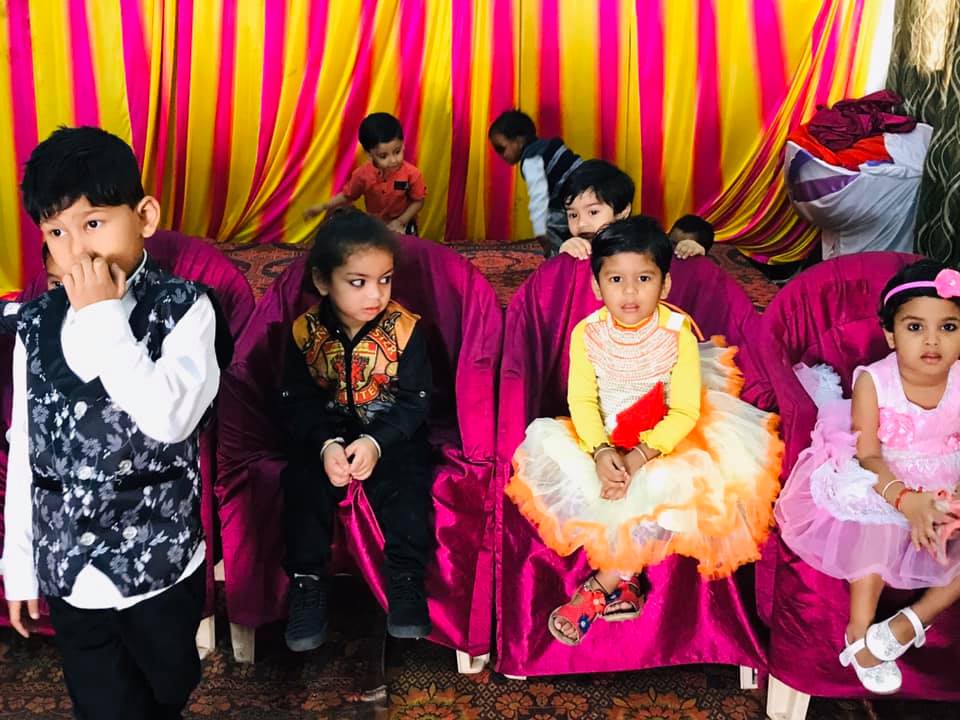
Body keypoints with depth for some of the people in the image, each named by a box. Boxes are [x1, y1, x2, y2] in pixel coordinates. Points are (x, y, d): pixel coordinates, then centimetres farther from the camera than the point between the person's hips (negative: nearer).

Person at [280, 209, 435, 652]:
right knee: (303, 481, -23)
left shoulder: (404, 328, -10)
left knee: (406, 482, -27)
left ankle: (406, 578, -11)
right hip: (325, 433, 2)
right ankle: (308, 579, -9)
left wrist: (376, 442, -24)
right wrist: (324, 444, -23)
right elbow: (296, 403, -5)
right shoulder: (306, 331, -6)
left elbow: (415, 401, -9)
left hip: (392, 433, -1)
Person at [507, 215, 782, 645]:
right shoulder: (587, 334, -6)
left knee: (675, 482, -35)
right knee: (546, 441, -23)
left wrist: (639, 457, -25)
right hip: (602, 445, 3)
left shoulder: (678, 335, -12)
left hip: (662, 449, -3)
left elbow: (684, 412, -14)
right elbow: (581, 402, -8)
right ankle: (623, 578, -23)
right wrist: (601, 452, -26)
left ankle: (601, 585, -19)